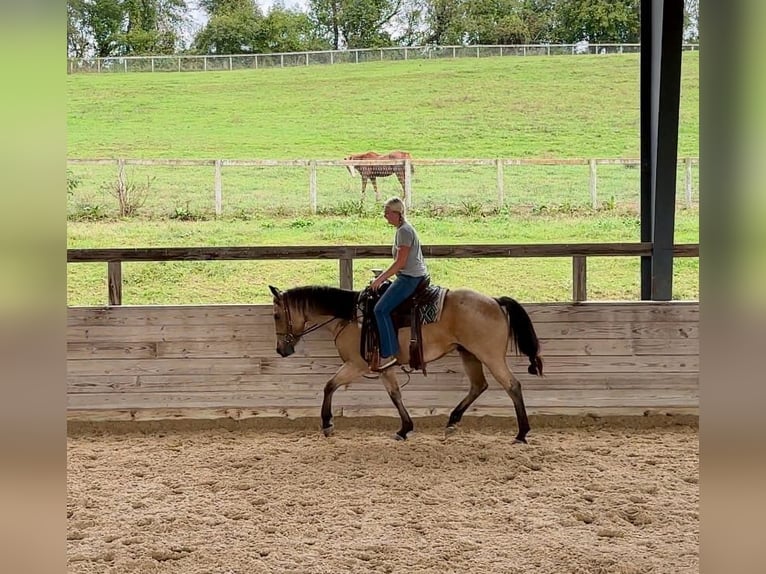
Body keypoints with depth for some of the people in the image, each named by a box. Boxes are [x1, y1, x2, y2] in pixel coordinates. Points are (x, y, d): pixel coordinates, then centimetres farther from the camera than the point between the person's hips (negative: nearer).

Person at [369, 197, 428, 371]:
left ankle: (389, 354, -20)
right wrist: (384, 276, 21)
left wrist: (381, 278, -13)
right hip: (412, 276, 11)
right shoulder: (404, 229, 16)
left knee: (381, 309, -18)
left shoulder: (404, 231, -15)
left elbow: (400, 263, -19)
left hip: (410, 278, -11)